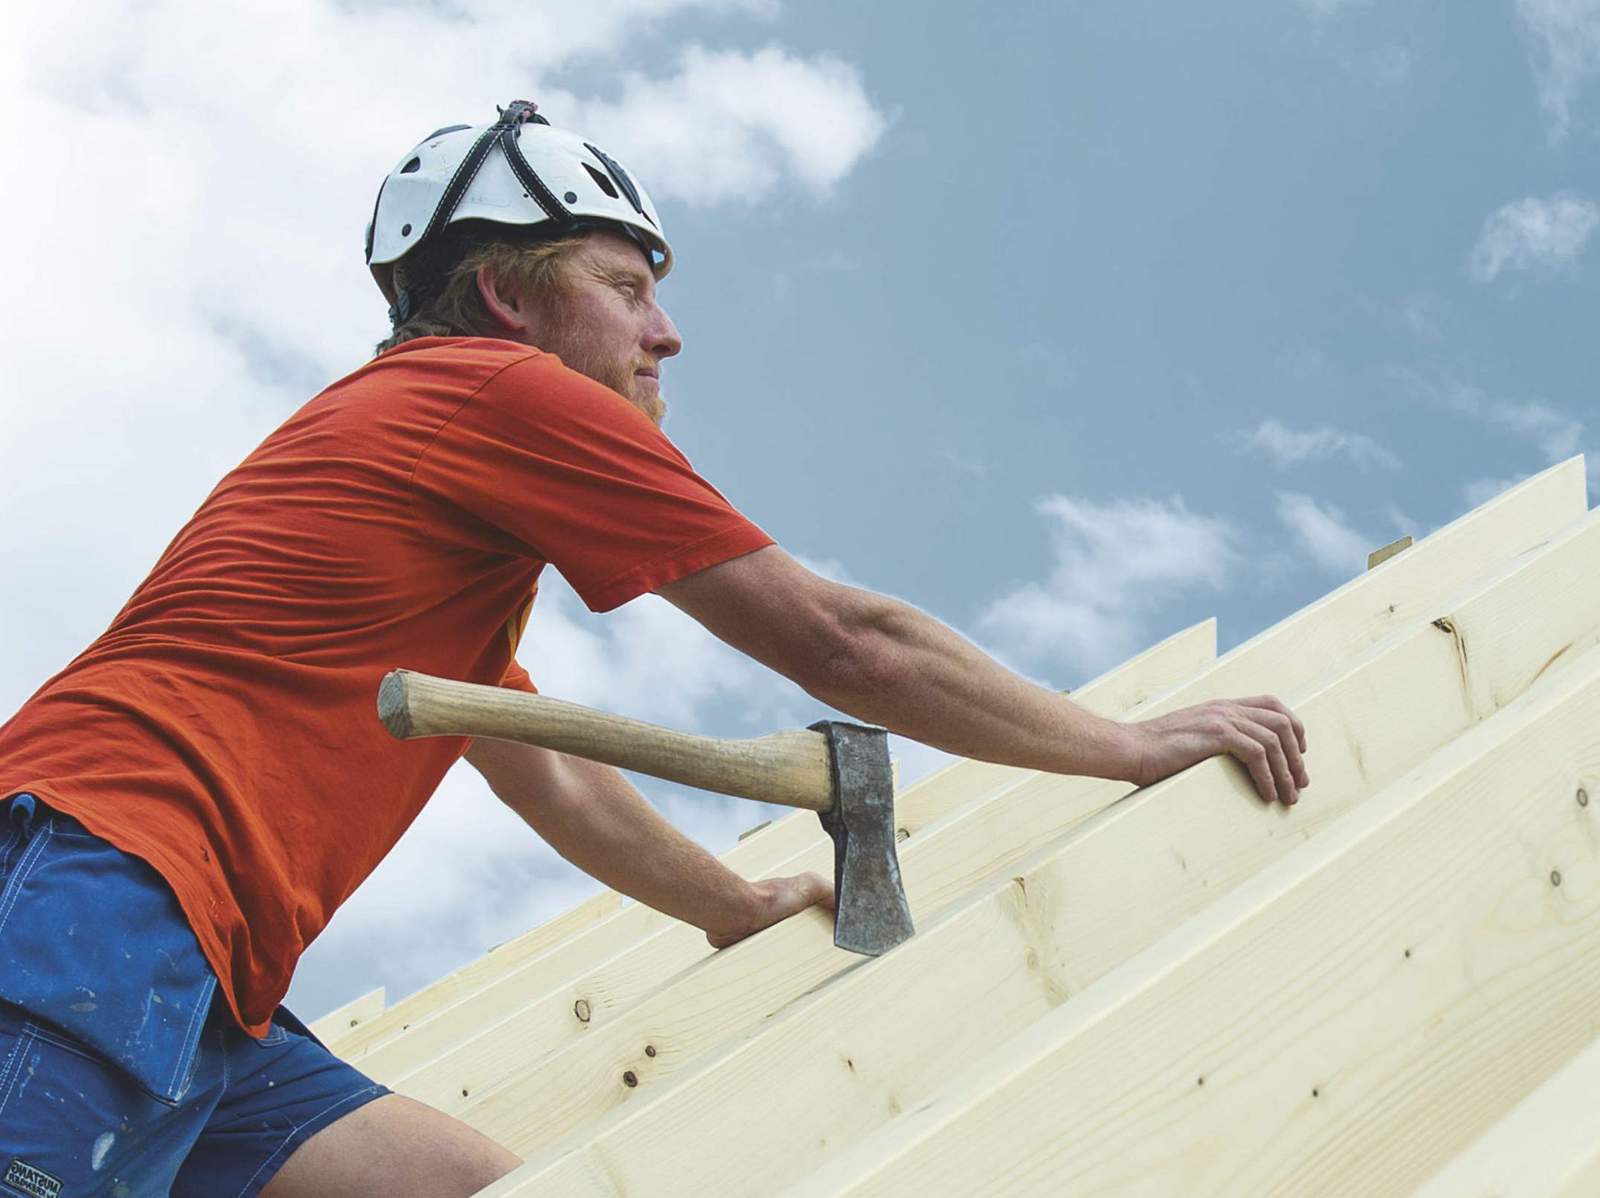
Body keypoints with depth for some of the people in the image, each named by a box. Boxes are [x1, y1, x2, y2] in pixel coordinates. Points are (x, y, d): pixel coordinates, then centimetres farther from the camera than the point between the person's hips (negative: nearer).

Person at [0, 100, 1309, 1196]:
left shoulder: (400, 421, 28)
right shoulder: (507, 390, -2)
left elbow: (553, 777, 37)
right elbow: (844, 643, 0)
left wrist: (742, 909, 47)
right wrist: (1138, 748, 11)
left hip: (189, 997, 10)